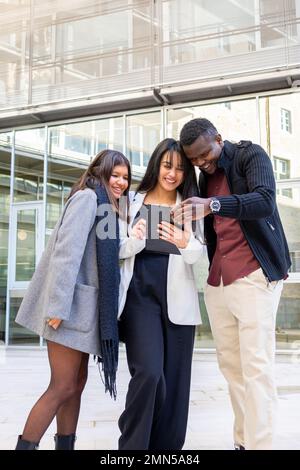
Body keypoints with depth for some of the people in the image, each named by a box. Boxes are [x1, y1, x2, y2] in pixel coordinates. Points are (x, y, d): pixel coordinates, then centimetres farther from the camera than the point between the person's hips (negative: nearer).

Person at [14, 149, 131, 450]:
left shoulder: (106, 206, 20)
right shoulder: (88, 197, -8)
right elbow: (67, 250, -20)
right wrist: (58, 306, -26)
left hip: (84, 304, 10)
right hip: (71, 303, -10)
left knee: (77, 382, 10)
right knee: (63, 387, -8)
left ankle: (65, 446, 18)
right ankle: (24, 446, -1)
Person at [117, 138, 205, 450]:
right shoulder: (134, 201, 9)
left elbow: (198, 254, 0)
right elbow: (119, 251, 9)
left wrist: (186, 244, -23)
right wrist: (134, 240, -14)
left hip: (177, 295, 2)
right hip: (140, 292, -1)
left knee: (175, 375, 2)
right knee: (149, 371, -15)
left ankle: (167, 444, 16)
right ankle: (132, 444, 1)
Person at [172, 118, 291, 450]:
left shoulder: (250, 155, -5)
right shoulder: (204, 176, 15)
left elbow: (265, 201, -24)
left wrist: (212, 204, -38)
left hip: (255, 274, -6)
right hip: (217, 279, 7)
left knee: (256, 366, -9)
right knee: (230, 364, 6)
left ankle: (259, 444, -5)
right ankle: (242, 441, 13)